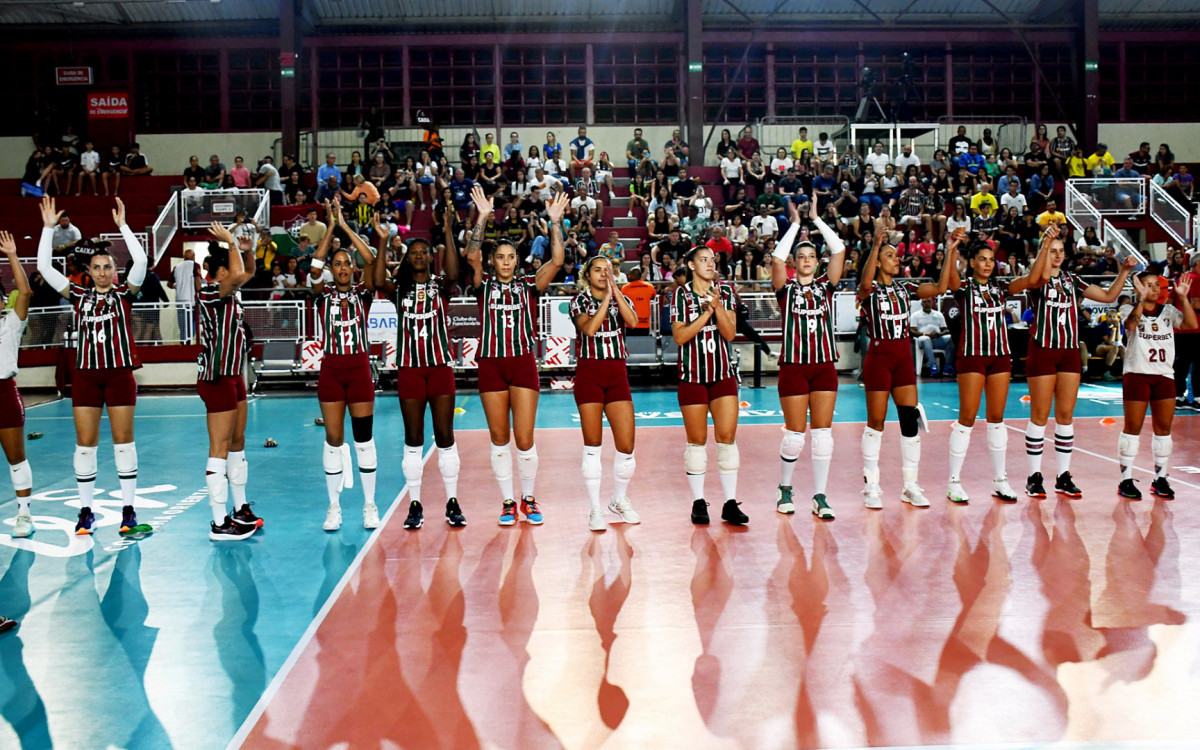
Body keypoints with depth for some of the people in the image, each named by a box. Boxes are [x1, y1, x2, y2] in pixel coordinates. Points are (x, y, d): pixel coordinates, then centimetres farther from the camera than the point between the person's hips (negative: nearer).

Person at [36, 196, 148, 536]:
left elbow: (140, 261, -12)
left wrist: (122, 225, -13)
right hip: (85, 375, 2)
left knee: (123, 442, 2)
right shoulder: (79, 296, 8)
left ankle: (128, 510, 8)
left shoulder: (123, 293, 2)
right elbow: (45, 267, 4)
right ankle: (86, 511, 12)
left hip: (119, 374, -2)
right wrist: (48, 227, -1)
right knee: (85, 444, 4)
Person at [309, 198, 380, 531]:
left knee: (364, 438, 3)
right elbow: (314, 268, -13)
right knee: (333, 439, 2)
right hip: (331, 369, 0)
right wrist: (331, 226, -12)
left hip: (359, 369, 0)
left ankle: (369, 505, 11)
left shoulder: (363, 293, 5)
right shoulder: (323, 295, 5)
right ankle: (334, 507, 10)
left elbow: (372, 262, -10)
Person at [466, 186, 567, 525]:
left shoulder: (528, 285, 7)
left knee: (525, 439, -2)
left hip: (523, 364, -1)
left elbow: (556, 261, -5)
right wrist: (482, 218, -15)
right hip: (491, 366, 1)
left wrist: (555, 222, -10)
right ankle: (507, 502, 17)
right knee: (499, 439, 6)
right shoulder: (484, 285, 6)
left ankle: (528, 499, 16)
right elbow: (472, 256, -11)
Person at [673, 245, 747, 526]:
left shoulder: (725, 291, 5)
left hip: (723, 374, 2)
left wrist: (718, 306, -17)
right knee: (697, 440, 3)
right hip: (692, 375, -2)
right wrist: (707, 312, -15)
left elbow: (730, 333, -2)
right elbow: (679, 336, -9)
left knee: (727, 437, -4)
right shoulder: (681, 294, 0)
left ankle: (730, 503, 1)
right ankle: (698, 502, 13)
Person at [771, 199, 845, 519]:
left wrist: (816, 219, 1)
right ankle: (784, 489, 20)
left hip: (824, 367, 3)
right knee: (795, 435, 0)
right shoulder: (786, 288, 3)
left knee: (823, 434, 2)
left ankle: (819, 497, 7)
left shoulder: (825, 286, 9)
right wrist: (795, 224, -7)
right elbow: (777, 258, -14)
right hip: (794, 367, -2)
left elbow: (839, 251, -1)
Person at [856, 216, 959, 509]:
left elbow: (940, 288, -2)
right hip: (879, 357, -5)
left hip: (904, 358, 5)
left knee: (911, 420, 1)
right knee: (876, 422, 2)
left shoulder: (904, 287, 10)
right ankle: (872, 486, 12)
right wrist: (876, 243, -40)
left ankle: (910, 486, 10)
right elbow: (865, 282, -31)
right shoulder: (869, 290, -5)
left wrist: (950, 251, -10)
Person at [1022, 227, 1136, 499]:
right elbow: (1042, 276, -29)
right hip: (1042, 351, -5)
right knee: (1040, 415, -2)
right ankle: (1034, 476, 4)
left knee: (1066, 415, 6)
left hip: (1070, 352, 5)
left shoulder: (1072, 280, 13)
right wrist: (1046, 241, -36)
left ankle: (1063, 477, 12)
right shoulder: (1035, 280, -3)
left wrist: (1125, 270, 1)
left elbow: (1108, 296, 11)